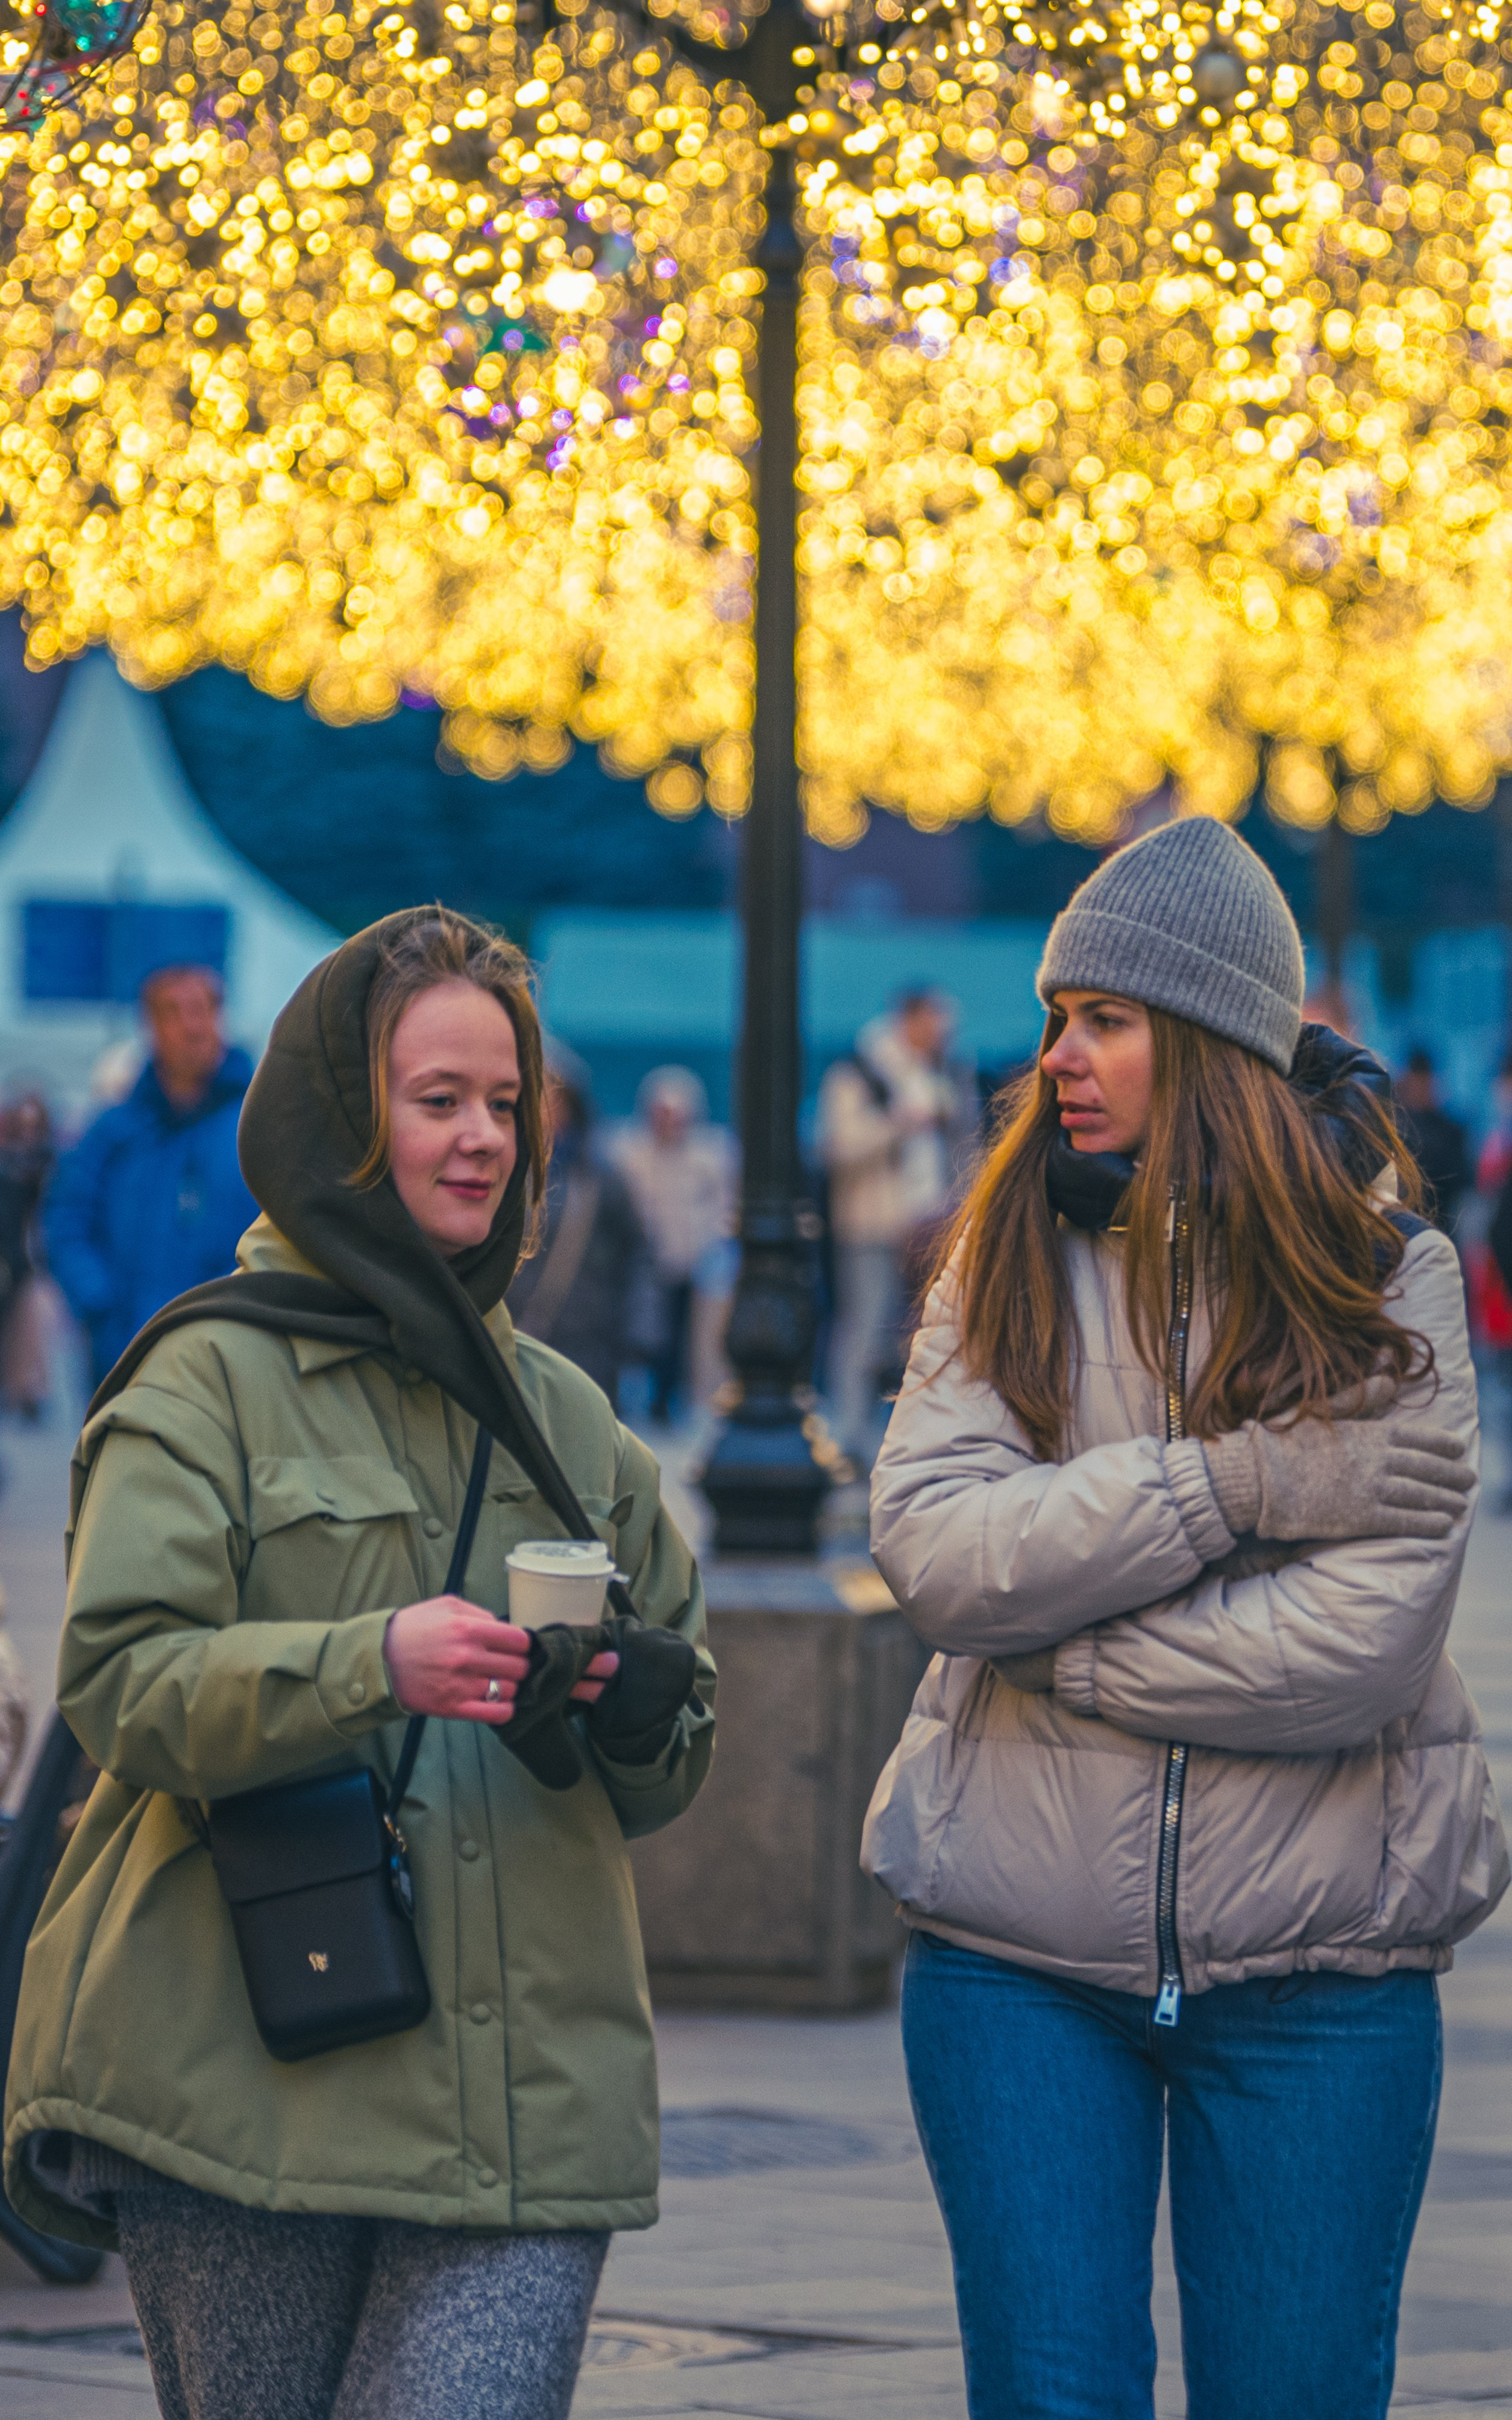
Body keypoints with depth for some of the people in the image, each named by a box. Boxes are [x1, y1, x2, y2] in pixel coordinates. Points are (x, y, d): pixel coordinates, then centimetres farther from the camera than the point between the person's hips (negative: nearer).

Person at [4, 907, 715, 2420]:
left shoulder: (563, 1413, 19)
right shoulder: (212, 1378, 2)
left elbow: (676, 1756, 23)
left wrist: (634, 1701, -1)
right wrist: (375, 1665, -25)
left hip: (526, 2107, 4)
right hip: (251, 2093, -3)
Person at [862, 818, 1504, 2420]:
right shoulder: (1007, 1266, 5)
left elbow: (1367, 1640, -13)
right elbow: (932, 1548, -11)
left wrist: (1050, 1639, -11)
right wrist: (1250, 1477, -18)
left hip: (1314, 1965, -1)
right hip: (1019, 1957, 2)